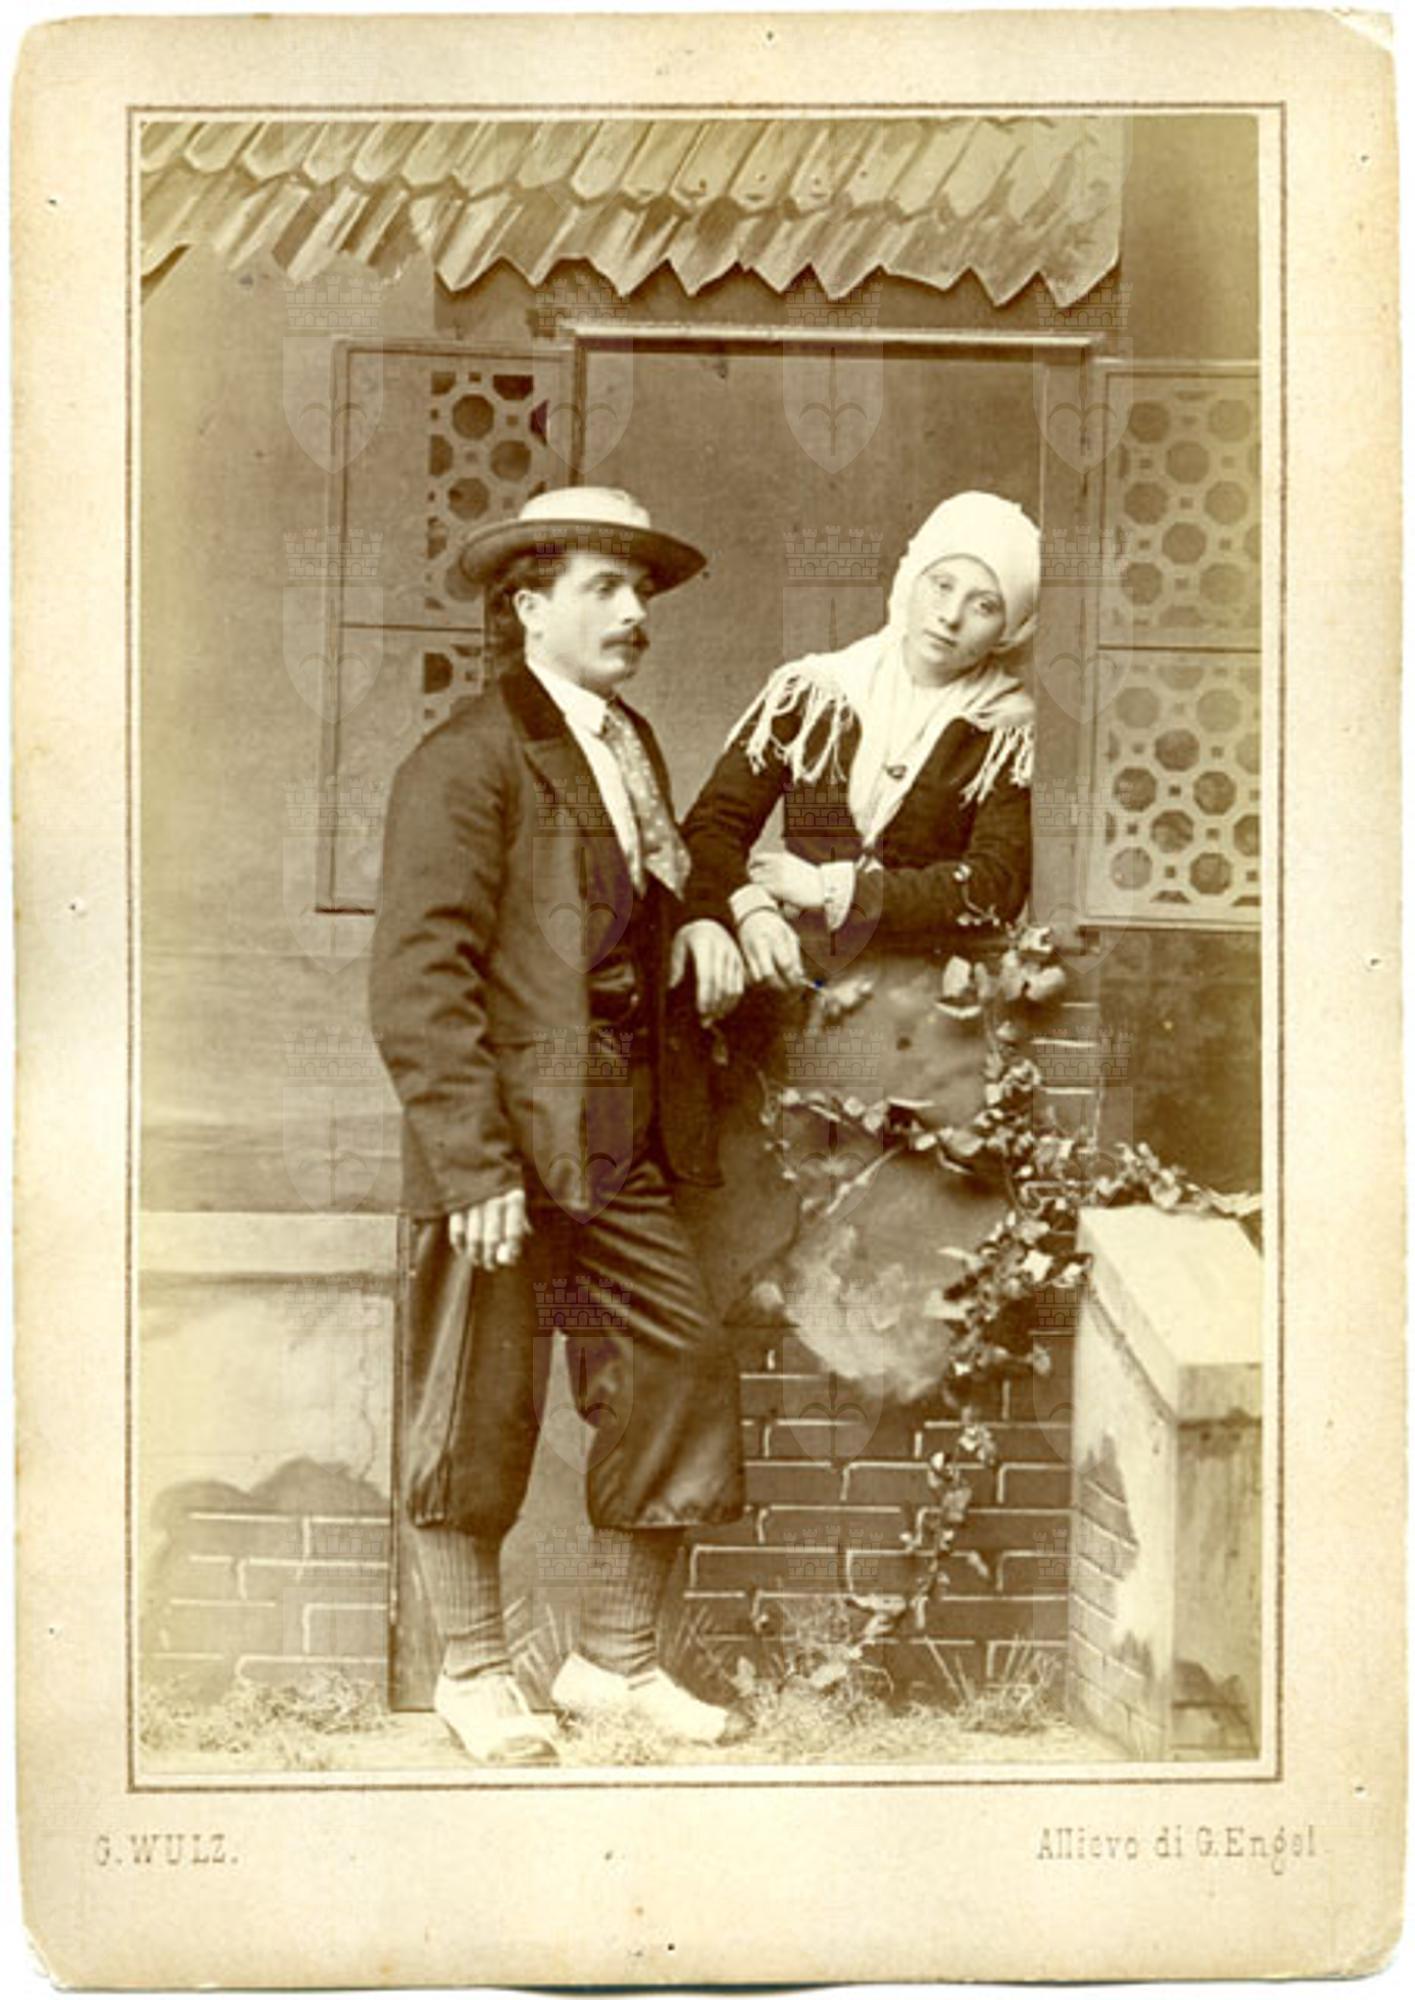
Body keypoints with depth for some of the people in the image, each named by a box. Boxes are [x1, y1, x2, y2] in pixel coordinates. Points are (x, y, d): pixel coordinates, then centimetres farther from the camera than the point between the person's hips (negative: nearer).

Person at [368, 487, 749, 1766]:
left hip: (627, 1147, 8)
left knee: (683, 1372, 7)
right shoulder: (468, 762, -10)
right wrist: (474, 1163, -21)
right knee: (479, 1410, 4)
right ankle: (475, 1672, 25)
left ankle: (617, 1661, 24)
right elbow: (421, 980, -15)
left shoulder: (632, 746, 16)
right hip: (508, 1142, -7)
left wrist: (701, 931, 6)